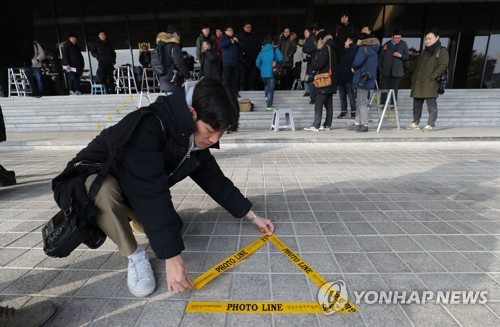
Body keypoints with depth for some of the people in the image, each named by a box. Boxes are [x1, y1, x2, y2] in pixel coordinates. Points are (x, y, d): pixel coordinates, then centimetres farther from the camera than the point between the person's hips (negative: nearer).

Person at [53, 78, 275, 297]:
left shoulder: (196, 140, -13)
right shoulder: (147, 127, -38)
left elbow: (215, 181, -2)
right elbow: (152, 195, -42)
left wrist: (252, 216, 2)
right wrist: (172, 257, -39)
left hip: (135, 188, 6)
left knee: (171, 228, -9)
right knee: (105, 192, -40)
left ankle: (131, 216, 23)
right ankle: (135, 255, -13)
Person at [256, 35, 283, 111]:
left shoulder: (262, 51, 11)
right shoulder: (275, 49, 0)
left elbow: (257, 63, 9)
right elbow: (280, 58, -13)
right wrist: (276, 62, 7)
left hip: (263, 73, 4)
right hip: (271, 72, -4)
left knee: (266, 85, 30)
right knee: (271, 89, -2)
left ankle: (266, 96, 12)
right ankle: (269, 106, -6)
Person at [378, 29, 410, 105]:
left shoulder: (403, 44, 6)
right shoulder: (386, 44, 6)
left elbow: (407, 57, 7)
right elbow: (380, 57, 10)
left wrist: (400, 55, -12)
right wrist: (381, 69, 4)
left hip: (397, 72, 0)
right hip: (386, 71, 0)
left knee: (394, 90, 1)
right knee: (384, 89, 1)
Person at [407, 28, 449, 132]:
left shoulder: (442, 51, 0)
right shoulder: (424, 52, 24)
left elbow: (443, 66, -10)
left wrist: (432, 77, -17)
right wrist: (414, 78, 14)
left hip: (430, 84, -8)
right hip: (418, 84, 8)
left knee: (431, 106, -5)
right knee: (416, 105, 11)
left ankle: (430, 125, -2)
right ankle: (415, 123, 19)